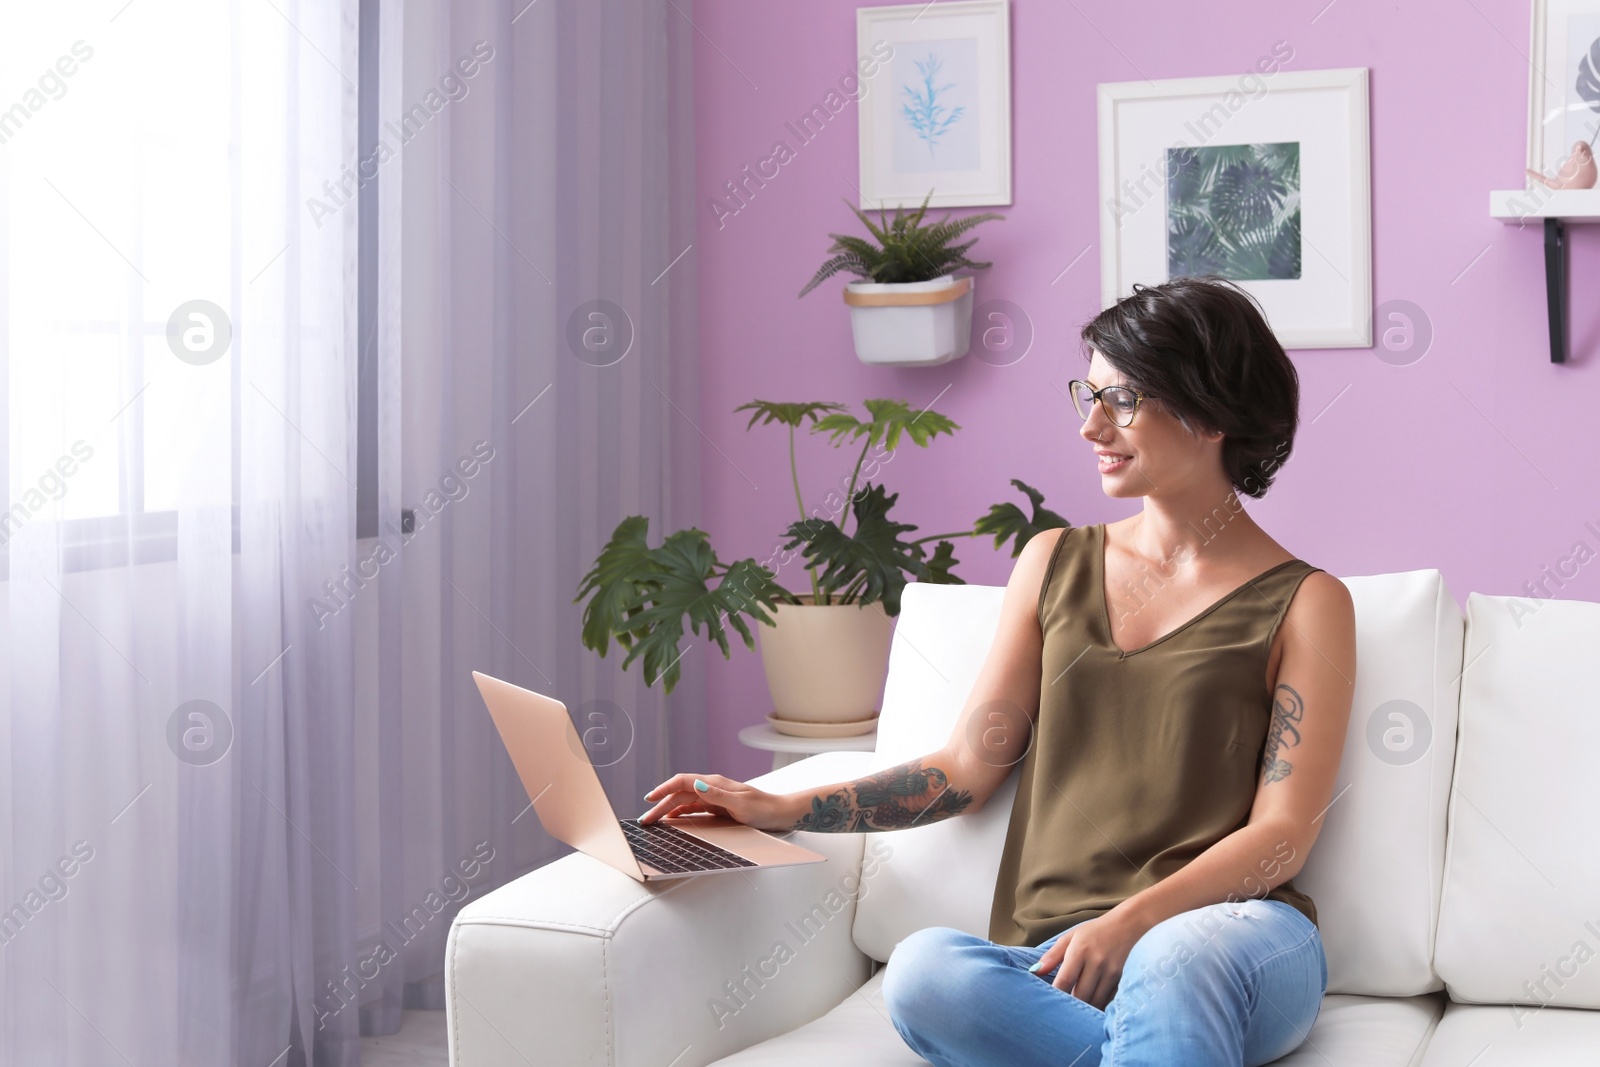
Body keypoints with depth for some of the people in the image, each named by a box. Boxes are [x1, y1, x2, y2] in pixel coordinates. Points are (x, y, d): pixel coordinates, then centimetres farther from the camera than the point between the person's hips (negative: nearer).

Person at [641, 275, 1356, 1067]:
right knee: (921, 968, -31)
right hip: (1055, 958, 5)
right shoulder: (1055, 564, 18)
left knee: (1176, 957, -42)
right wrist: (781, 810, 5)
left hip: (1240, 938, -5)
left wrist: (1131, 923, -18)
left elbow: (1282, 834, -2)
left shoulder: (1305, 603, 6)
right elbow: (968, 768, 16)